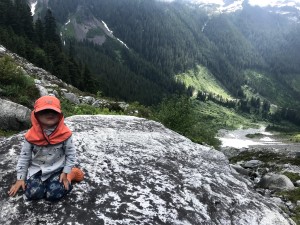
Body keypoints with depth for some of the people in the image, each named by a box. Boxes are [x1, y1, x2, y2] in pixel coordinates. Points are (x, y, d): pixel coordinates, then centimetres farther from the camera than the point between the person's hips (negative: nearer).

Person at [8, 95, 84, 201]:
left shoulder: (65, 133, -15)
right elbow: (24, 156, 1)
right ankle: (45, 181, 13)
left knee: (53, 194, -19)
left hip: (57, 169, -2)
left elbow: (71, 154, -5)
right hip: (37, 169, 3)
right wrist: (20, 178, 3)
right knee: (32, 193, -18)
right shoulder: (31, 135, -9)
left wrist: (65, 172, -9)